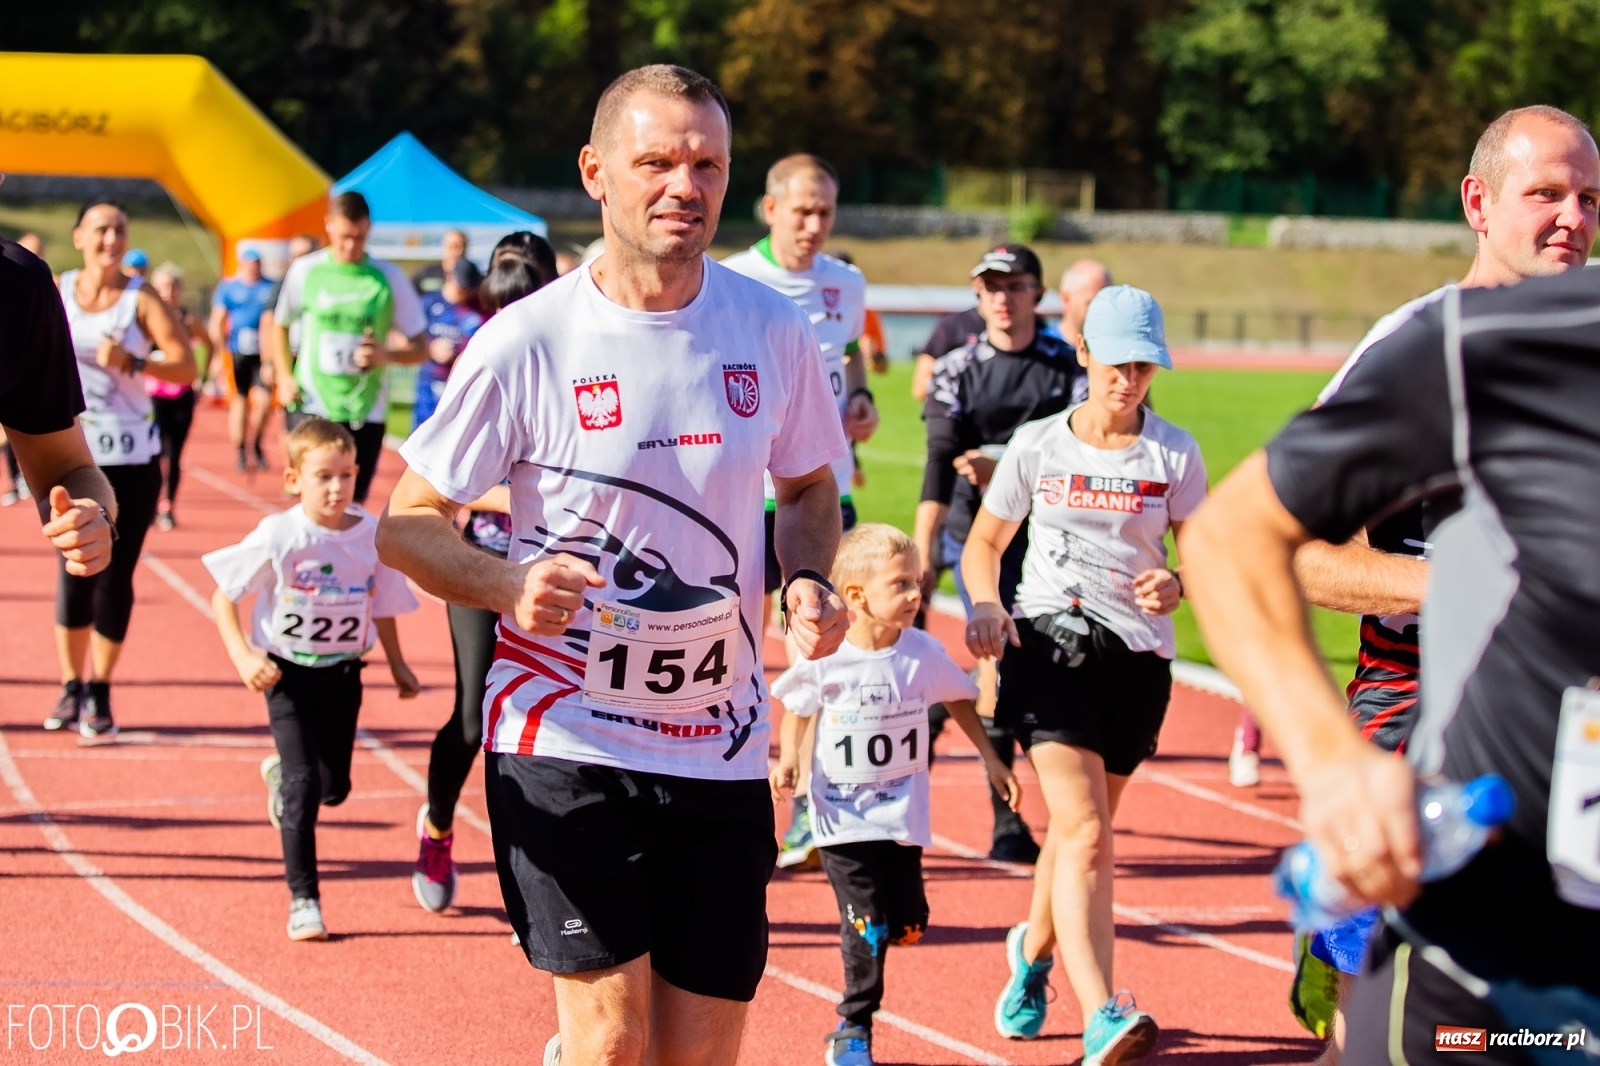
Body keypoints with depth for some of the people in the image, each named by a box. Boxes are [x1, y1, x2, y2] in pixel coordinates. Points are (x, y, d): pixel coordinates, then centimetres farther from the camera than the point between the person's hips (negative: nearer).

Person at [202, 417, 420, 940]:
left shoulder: (372, 535, -6)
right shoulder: (278, 536, -15)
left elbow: (383, 605, 10)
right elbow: (222, 598, -8)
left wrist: (397, 666, 11)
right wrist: (243, 657, -19)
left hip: (343, 673, 4)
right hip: (289, 674, -4)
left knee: (334, 787, 11)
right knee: (304, 785, -11)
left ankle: (279, 773, 48)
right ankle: (303, 900, 0)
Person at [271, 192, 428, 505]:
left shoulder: (389, 278, -1)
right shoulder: (305, 271, 0)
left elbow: (420, 348, 4)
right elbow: (281, 325, 16)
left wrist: (386, 355, -16)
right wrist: (284, 376, 2)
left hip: (366, 411, 1)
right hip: (312, 404, -1)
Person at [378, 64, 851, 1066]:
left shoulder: (772, 328, 1)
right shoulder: (526, 343, -8)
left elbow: (810, 486, 18)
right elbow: (406, 523, -2)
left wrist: (810, 581, -3)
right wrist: (507, 583, -22)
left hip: (723, 751, 4)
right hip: (567, 740, -3)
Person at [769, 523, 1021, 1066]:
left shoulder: (925, 653, -7)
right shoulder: (824, 660, -13)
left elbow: (958, 700, 10)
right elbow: (797, 708, 4)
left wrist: (991, 759, 11)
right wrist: (788, 760, -10)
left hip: (902, 812, 3)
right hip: (842, 815, -3)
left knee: (908, 926, -1)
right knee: (868, 928, -7)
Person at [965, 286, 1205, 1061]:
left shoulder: (1174, 454, 3)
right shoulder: (1037, 446, 3)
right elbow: (984, 543, 12)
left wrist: (1176, 584, -15)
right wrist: (986, 605, -8)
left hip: (1138, 654, 2)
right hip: (1047, 640, -2)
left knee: (1082, 829, 15)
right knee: (1084, 830, -18)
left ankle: (1034, 949, 46)